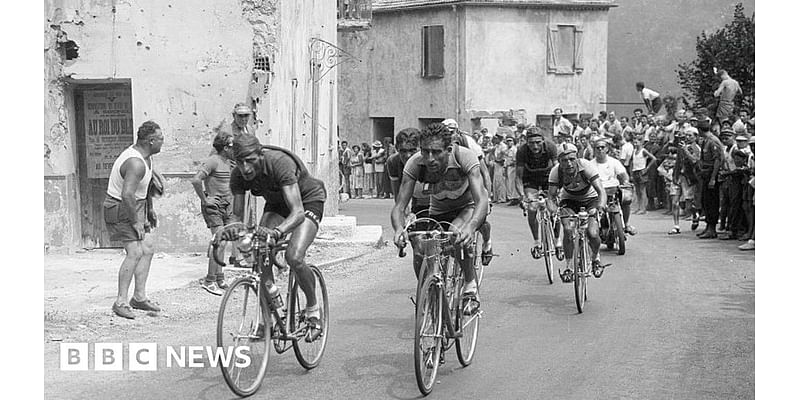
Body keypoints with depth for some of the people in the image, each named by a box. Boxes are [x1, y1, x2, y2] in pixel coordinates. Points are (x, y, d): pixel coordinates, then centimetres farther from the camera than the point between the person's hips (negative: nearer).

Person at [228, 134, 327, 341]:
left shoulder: (280, 163, -38)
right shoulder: (238, 175, -20)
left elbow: (298, 212, -43)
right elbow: (237, 215, -14)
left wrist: (277, 232, -61)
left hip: (308, 200, -6)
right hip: (276, 203, 6)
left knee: (294, 257, -26)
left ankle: (313, 310, -2)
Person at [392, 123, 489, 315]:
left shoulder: (464, 157, -34)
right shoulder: (415, 164, -27)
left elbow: (482, 200, -43)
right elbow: (399, 207, -29)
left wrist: (470, 227, -63)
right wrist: (399, 229, -53)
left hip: (468, 207, -3)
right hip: (438, 212, 3)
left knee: (457, 233, -36)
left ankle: (471, 287, -16)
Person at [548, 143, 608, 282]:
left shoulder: (585, 166, -31)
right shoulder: (556, 172, -24)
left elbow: (600, 190, -35)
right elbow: (551, 194, -24)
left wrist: (601, 205, -54)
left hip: (590, 199, -1)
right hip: (569, 200, 1)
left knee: (592, 234, -21)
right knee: (568, 230, -25)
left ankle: (596, 259, 13)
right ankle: (568, 267, -8)